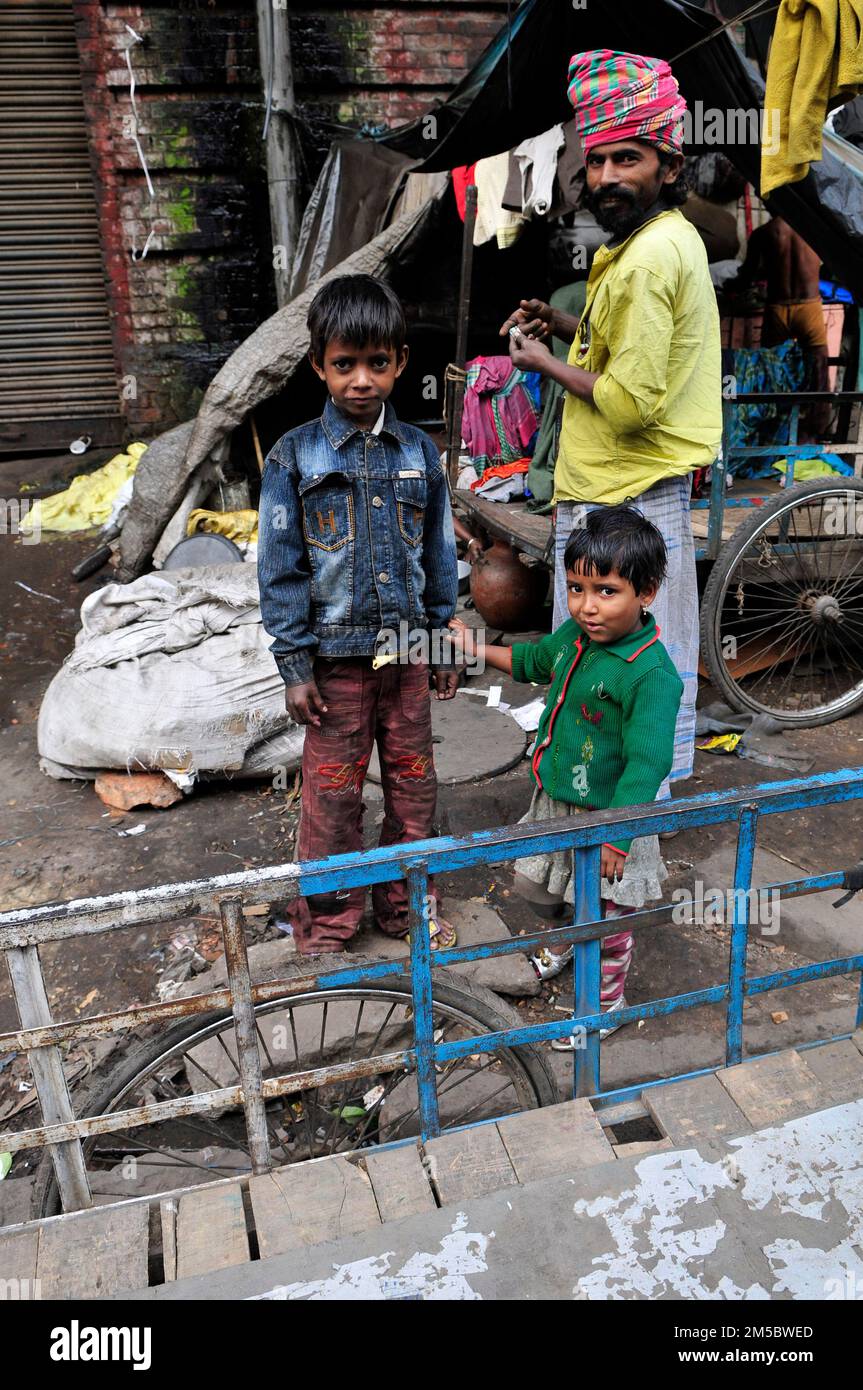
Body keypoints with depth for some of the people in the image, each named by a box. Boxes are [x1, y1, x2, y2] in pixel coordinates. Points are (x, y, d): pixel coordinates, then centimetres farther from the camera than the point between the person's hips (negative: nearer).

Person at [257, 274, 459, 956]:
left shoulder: (419, 451, 4)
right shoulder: (296, 456, -5)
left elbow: (440, 556, 9)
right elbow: (280, 567, -5)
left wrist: (444, 643, 9)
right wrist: (295, 664, -8)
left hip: (407, 651, 3)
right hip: (335, 654, -3)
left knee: (414, 782, 12)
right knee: (334, 791, 6)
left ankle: (407, 901, 32)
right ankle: (328, 918, 25)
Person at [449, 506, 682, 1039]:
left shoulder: (652, 675, -28)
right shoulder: (575, 635, -4)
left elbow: (647, 764, -29)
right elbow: (534, 659, 19)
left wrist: (615, 836, -29)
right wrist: (478, 650, 18)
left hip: (606, 815, -8)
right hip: (555, 801, 8)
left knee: (604, 919, 12)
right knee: (537, 887, 27)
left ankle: (607, 1002, 38)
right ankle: (568, 938, 58)